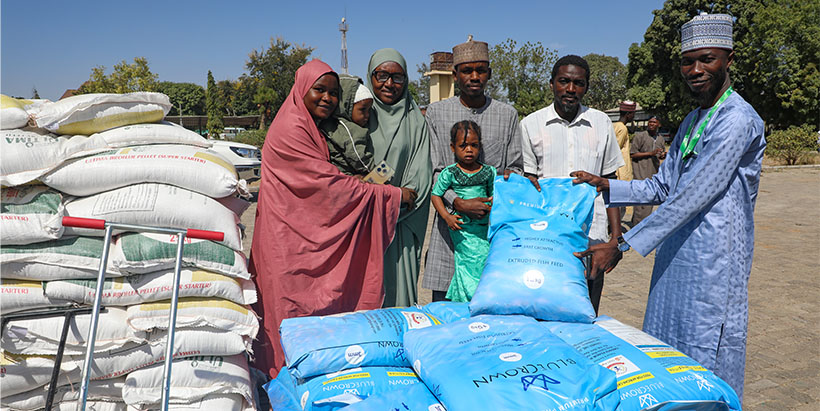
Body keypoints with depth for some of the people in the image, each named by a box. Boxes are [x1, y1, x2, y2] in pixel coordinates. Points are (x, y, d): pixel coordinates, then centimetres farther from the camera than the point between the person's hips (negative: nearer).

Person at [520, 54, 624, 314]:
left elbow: (609, 183, 12)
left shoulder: (601, 123, 9)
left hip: (592, 240, 2)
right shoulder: (531, 124, 3)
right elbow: (529, 182, 4)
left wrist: (617, 238, 4)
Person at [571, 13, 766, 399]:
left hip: (712, 265, -8)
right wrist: (605, 186, 6)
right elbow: (661, 188, 19)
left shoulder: (738, 120, -14)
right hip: (675, 258, 9)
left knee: (706, 369, 2)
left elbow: (694, 197, -22)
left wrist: (624, 244, -24)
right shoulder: (691, 122, 15)